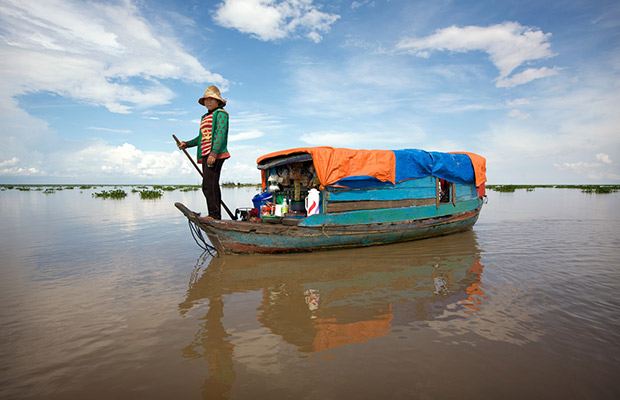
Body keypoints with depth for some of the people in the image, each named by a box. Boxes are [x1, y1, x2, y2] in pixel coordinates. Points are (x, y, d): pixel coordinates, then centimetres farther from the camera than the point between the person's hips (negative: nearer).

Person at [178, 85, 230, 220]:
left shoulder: (221, 113, 0)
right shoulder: (205, 117, 26)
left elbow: (221, 134, -13)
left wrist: (214, 153, -23)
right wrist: (187, 144, 18)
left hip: (216, 154, -9)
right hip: (206, 155, 9)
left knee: (209, 184, -16)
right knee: (208, 186, 8)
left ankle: (214, 215, -13)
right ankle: (214, 215, 12)